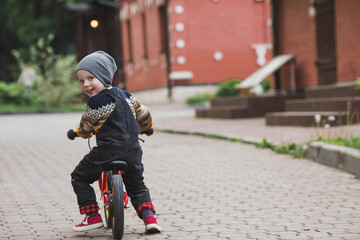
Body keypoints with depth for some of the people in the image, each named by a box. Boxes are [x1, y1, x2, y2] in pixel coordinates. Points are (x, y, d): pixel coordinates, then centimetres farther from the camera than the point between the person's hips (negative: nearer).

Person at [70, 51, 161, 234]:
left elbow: (86, 128, 2)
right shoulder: (125, 95, 11)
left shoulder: (96, 102, -10)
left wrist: (77, 132, 26)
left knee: (79, 178, 12)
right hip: (133, 150, 7)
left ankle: (93, 216, 7)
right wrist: (145, 128, 42)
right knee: (137, 185, 23)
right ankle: (148, 216, 3)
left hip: (108, 151, -6)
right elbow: (143, 115, 21)